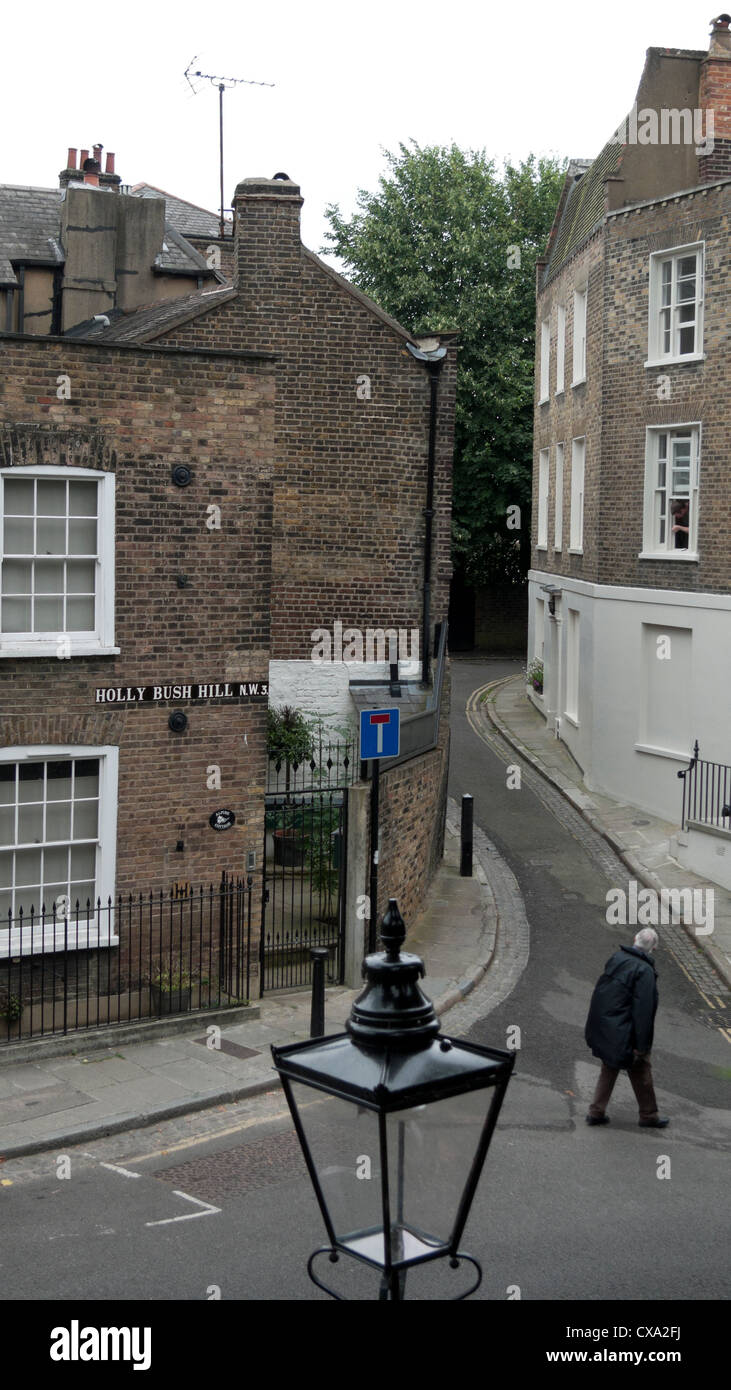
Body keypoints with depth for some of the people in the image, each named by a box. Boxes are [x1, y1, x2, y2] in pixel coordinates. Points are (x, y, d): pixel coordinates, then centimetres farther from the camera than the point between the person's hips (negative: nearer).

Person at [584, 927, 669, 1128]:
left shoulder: (616, 958, 1)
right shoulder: (644, 971, -21)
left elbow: (601, 990, 12)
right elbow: (643, 1011, -22)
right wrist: (641, 1046, -18)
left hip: (602, 1027, 7)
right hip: (622, 1034, -7)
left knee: (609, 1069, 21)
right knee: (641, 1072, 12)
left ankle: (596, 1112, 23)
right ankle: (648, 1115, 26)